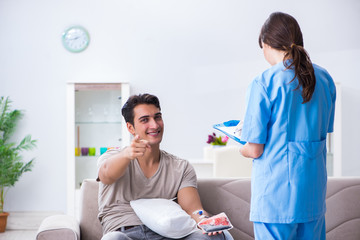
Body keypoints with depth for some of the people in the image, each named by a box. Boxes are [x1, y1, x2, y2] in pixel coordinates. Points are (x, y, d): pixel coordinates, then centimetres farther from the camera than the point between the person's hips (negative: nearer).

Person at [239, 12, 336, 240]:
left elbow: (255, 150, -12)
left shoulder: (264, 83, -14)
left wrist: (242, 149, 10)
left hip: (276, 191, -6)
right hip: (314, 189, 6)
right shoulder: (324, 79, 4)